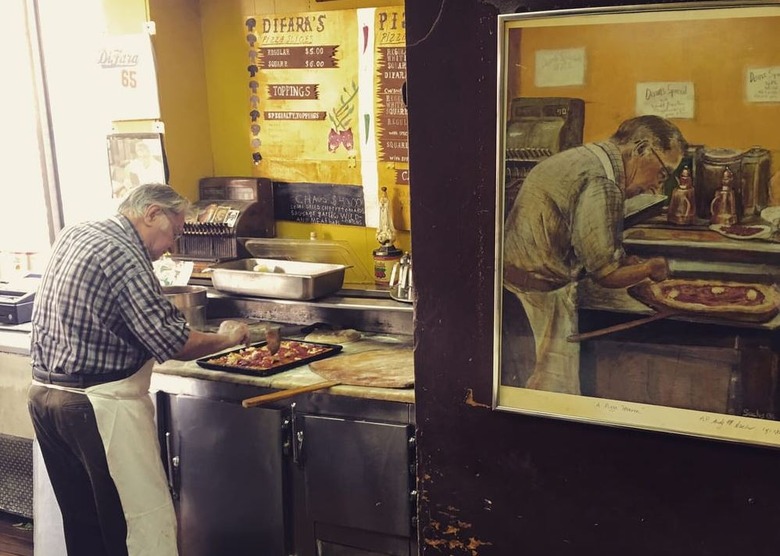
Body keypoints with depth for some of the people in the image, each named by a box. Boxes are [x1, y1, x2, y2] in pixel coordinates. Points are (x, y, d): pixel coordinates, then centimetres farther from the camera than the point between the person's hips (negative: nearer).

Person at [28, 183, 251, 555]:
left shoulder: (73, 236, 9)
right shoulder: (123, 256, -18)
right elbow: (174, 343, -19)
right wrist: (226, 338, -2)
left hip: (44, 394, 10)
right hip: (99, 405, -9)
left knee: (81, 521, 17)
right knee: (145, 524, -1)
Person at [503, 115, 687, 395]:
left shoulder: (583, 157, 12)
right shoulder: (601, 183, -20)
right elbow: (607, 274, -16)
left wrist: (628, 261, 10)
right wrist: (651, 268, 1)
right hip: (543, 289, -10)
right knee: (559, 393, -1)